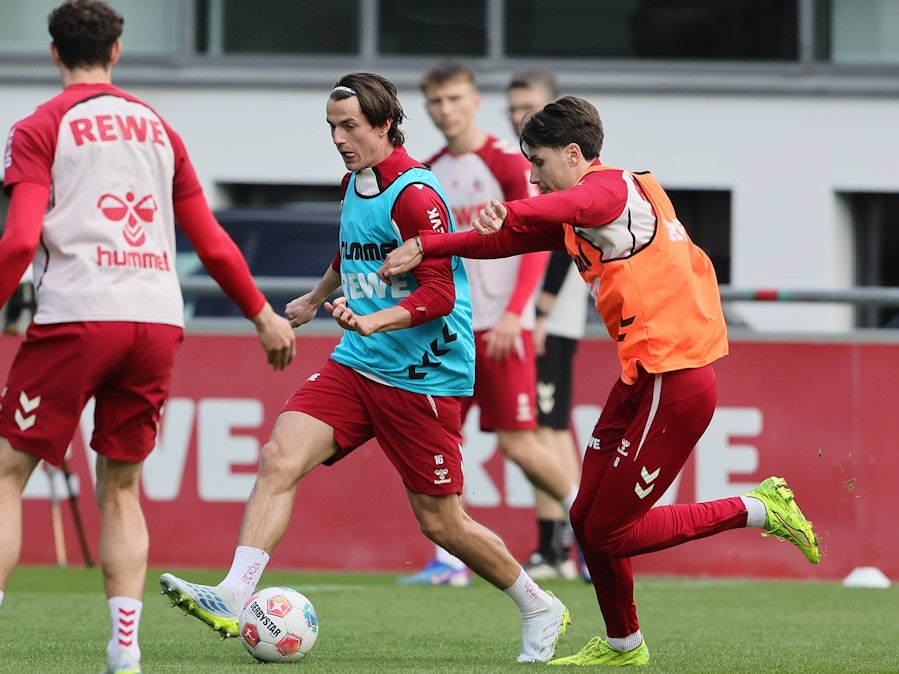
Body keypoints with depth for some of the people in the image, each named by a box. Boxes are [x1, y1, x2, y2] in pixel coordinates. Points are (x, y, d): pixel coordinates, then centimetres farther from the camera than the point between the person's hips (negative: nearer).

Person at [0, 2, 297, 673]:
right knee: (121, 487, 14)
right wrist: (264, 315, 30)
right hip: (159, 321, 4)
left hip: (77, 316, -4)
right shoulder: (157, 127, 18)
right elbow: (212, 243, 19)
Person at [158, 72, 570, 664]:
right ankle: (233, 599, -20)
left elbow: (439, 293, -21)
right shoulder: (354, 184, 11)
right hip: (357, 365, 7)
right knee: (279, 460, -14)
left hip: (424, 377, -7)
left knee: (440, 523, 0)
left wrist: (373, 322, -34)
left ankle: (540, 610, 21)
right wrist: (317, 299, 45)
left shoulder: (415, 194, -15)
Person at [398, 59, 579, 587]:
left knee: (518, 445, -6)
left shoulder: (508, 163, -6)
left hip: (501, 328, -6)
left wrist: (514, 312, -18)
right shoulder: (428, 175, 12)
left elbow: (539, 241, -11)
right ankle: (448, 561, 1)